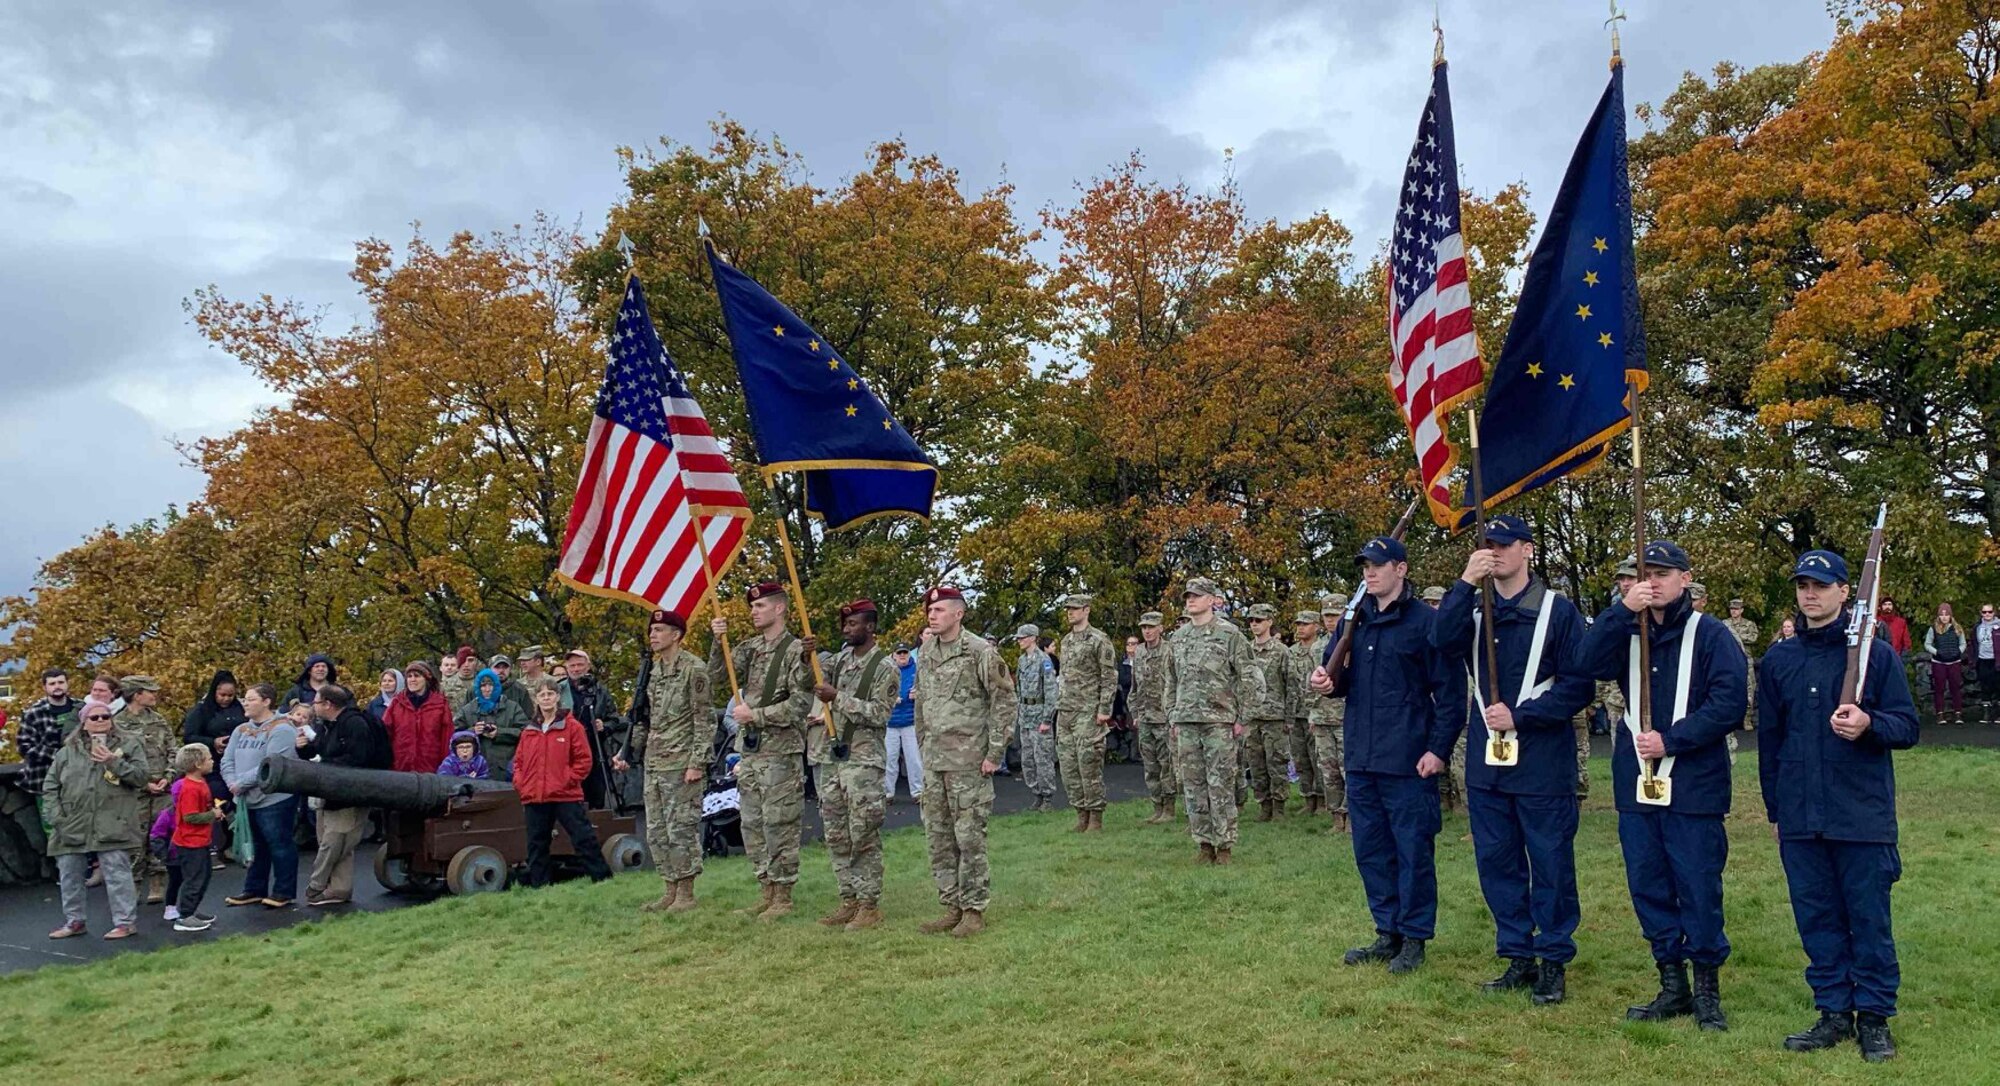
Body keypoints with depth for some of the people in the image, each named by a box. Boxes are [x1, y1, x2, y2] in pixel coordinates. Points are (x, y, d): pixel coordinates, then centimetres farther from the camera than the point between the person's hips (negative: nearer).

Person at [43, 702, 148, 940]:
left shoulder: (128, 745, 5)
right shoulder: (68, 751, 13)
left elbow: (143, 777, -3)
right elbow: (50, 785, 14)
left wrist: (114, 762, -15)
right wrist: (56, 817, 2)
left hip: (113, 826, -4)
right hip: (72, 827, 4)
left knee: (117, 872, -6)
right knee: (69, 874, 11)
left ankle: (125, 921, 1)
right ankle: (74, 921, 26)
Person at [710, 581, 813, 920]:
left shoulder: (796, 651, -9)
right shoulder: (750, 648, 12)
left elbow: (801, 704, -14)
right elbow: (716, 679, 9)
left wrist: (754, 714, -14)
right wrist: (718, 643, -4)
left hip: (780, 752, -7)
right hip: (749, 750, 7)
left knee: (779, 825, -2)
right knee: (752, 826, 12)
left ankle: (783, 897, 7)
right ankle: (766, 892, 22)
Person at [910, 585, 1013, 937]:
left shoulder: (980, 651, -11)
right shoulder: (925, 653, 10)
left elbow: (1004, 701, -10)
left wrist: (994, 752, -12)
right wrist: (924, 746, 15)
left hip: (969, 762, -7)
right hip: (934, 761, 7)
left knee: (969, 837, -2)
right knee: (938, 838, 11)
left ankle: (974, 910, 9)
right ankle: (952, 907, 21)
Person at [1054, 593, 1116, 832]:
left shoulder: (1099, 640, -6)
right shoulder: (1066, 641, 17)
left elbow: (1110, 677, -9)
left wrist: (1104, 709, -15)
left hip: (1088, 712, -8)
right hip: (1065, 712, 8)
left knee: (1089, 764, -7)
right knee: (1067, 765, 6)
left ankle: (1096, 818, 1)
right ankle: (1082, 815, 14)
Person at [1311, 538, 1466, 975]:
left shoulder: (1426, 621, -8)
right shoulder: (1354, 620, 11)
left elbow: (1450, 691, -10)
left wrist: (1439, 749, -14)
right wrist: (1330, 682, -4)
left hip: (1409, 762, -6)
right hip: (1361, 759, 7)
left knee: (1413, 851, 3)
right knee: (1370, 850, 13)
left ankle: (1414, 938, 16)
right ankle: (1387, 933, 25)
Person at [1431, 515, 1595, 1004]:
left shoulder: (1558, 611, -4)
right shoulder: (1473, 609, 9)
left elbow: (1579, 685, -8)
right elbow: (1442, 642, -12)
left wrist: (1519, 716, -15)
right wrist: (1465, 583, -21)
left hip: (1543, 764, -4)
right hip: (1486, 762, 5)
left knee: (1550, 864, 4)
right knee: (1496, 863, 11)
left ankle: (1553, 962, 17)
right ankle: (1518, 957, 23)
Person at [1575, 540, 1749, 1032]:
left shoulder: (1711, 635, -3)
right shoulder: (1626, 632, 10)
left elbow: (1729, 704, -11)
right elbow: (1589, 664, -9)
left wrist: (1671, 740, -16)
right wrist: (1622, 610, -18)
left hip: (1694, 785, -4)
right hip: (1636, 783, 5)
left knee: (1698, 889, 2)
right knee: (1648, 888, 10)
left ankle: (1708, 990, 17)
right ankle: (1672, 987, 22)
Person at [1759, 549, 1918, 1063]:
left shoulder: (1877, 654, -1)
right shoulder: (1778, 660, 9)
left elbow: (1907, 726, -1)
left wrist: (1869, 724, -23)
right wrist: (1774, 808, 16)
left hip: (1863, 814, -3)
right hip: (1800, 819, 4)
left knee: (1869, 918, 3)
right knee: (1816, 917, 9)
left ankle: (1874, 1016, 15)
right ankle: (1834, 1011, 19)